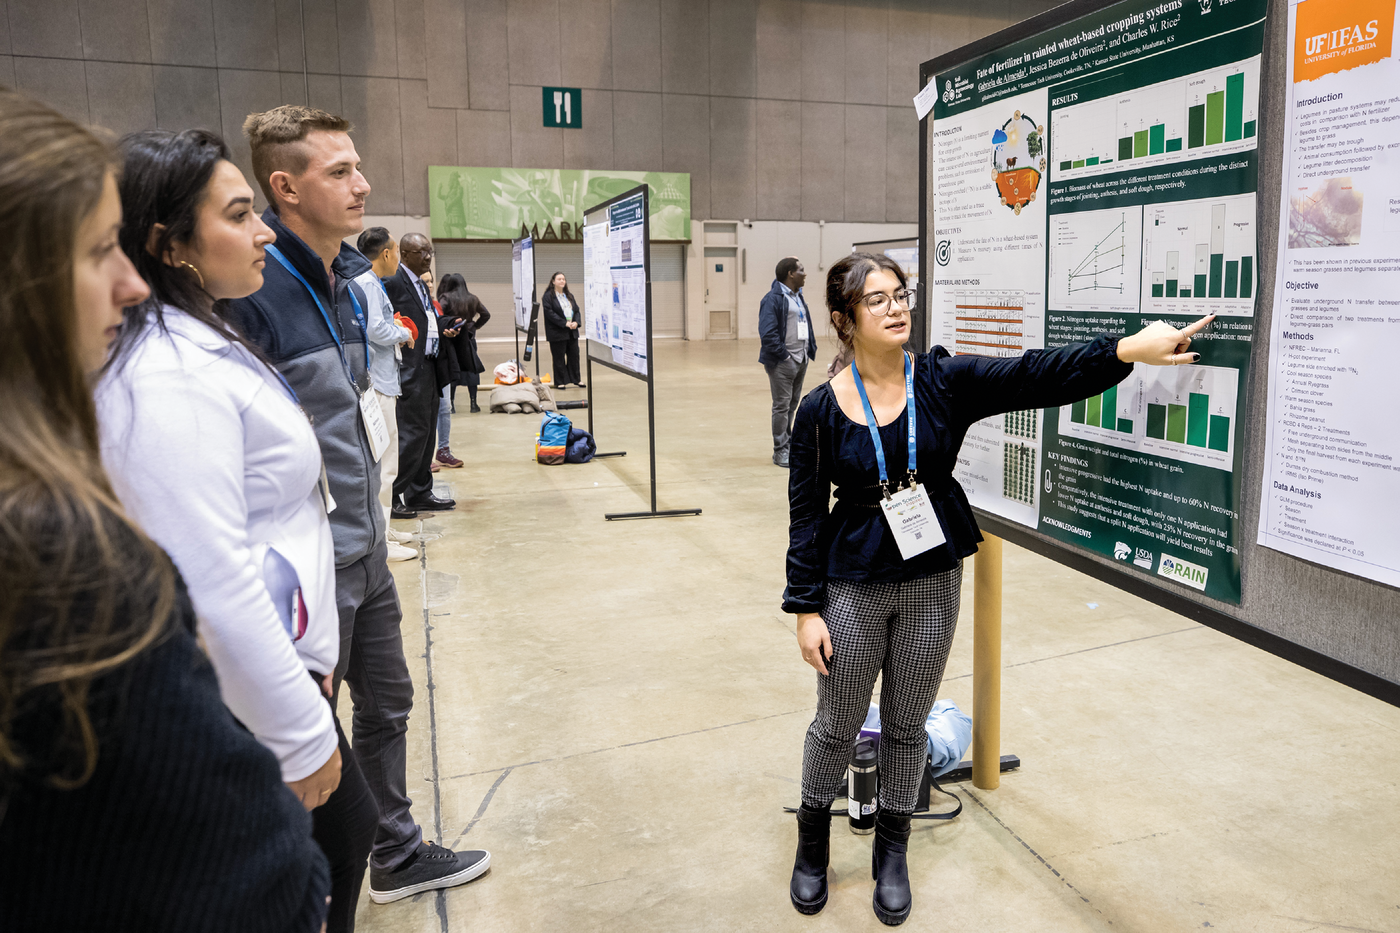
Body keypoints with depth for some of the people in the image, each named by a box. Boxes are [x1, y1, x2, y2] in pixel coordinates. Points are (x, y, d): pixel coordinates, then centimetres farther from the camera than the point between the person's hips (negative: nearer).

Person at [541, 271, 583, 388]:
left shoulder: (569, 295, 16)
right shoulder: (548, 296, -5)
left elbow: (577, 310, 14)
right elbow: (549, 313, -15)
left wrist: (576, 322, -6)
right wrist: (564, 323, -19)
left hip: (572, 332, 6)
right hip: (557, 332, -6)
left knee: (574, 355, 7)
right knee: (559, 358, 0)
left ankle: (576, 379, 18)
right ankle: (560, 382, 7)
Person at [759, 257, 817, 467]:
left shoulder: (798, 297, 15)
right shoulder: (773, 298, -13)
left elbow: (806, 325, 21)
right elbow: (767, 333, -19)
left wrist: (809, 351, 9)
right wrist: (783, 355, -17)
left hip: (801, 360, 8)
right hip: (783, 362, -8)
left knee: (792, 405, 16)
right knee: (782, 406, -2)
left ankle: (789, 444, 27)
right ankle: (780, 450, 6)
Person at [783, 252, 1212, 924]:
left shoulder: (946, 382, -7)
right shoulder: (822, 409, -9)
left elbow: (1038, 375, -19)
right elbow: (806, 515, -6)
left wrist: (1127, 349, -34)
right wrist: (806, 608, -8)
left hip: (932, 582, 2)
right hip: (853, 587, -1)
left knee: (907, 725, 16)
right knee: (837, 726, 13)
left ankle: (891, 851, 38)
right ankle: (812, 841, 39)